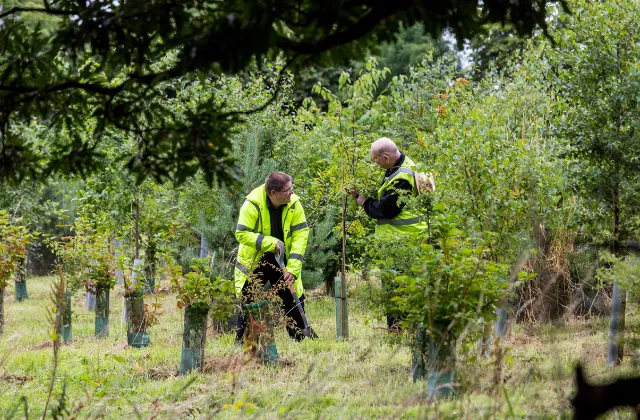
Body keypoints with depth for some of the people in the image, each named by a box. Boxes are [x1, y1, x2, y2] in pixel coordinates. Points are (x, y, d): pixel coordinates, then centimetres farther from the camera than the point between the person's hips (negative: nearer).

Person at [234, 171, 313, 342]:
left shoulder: (294, 204, -13)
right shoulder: (252, 204, -23)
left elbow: (301, 234, -12)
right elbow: (241, 233, -22)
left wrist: (293, 268, -19)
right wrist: (271, 243, -30)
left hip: (282, 260, 3)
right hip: (254, 260, -3)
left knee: (294, 300, 4)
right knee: (248, 302, -1)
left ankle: (301, 339, 17)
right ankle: (242, 342, 10)